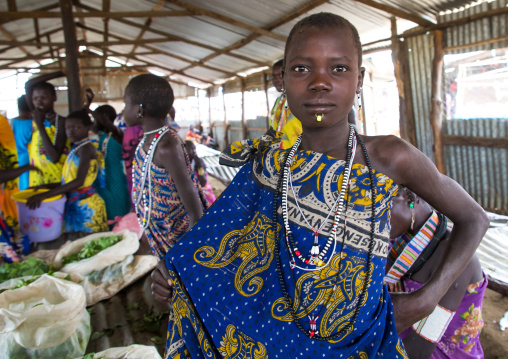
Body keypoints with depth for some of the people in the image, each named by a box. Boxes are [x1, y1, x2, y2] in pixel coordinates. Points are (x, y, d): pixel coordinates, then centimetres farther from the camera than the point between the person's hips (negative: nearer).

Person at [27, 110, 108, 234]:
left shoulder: (86, 148, -13)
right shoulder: (75, 148, 15)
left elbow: (79, 181, -25)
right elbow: (69, 181, 16)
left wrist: (44, 195, -28)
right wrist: (45, 186, 6)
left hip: (86, 205, -9)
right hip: (73, 204, 9)